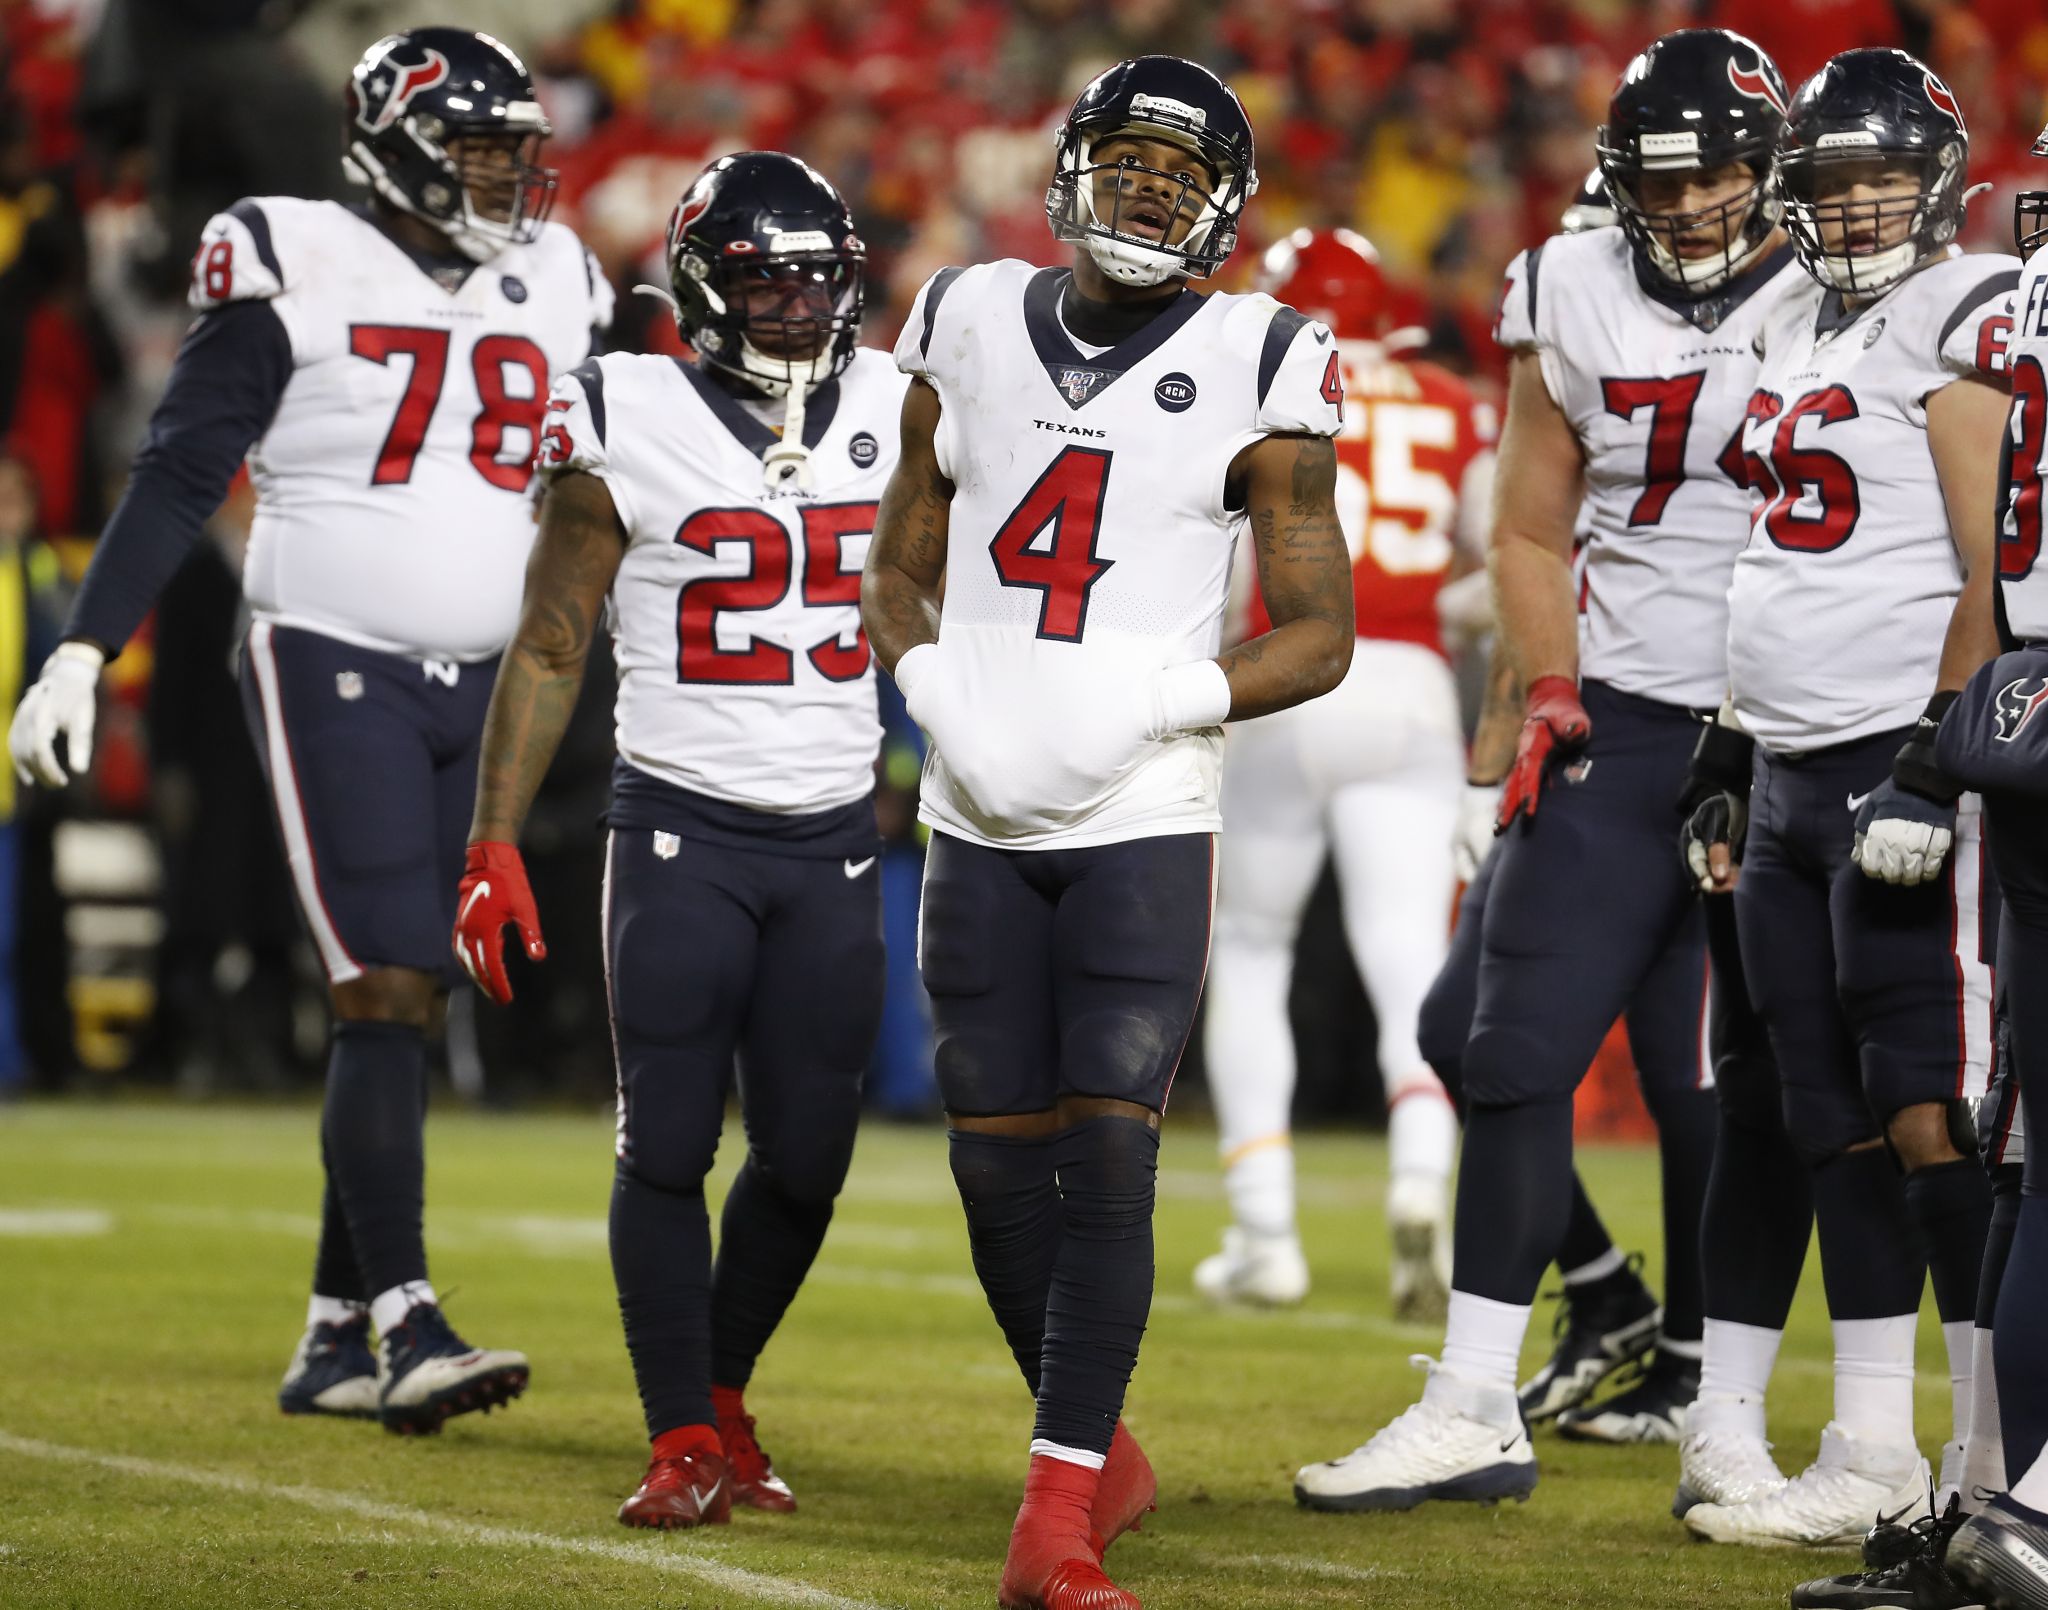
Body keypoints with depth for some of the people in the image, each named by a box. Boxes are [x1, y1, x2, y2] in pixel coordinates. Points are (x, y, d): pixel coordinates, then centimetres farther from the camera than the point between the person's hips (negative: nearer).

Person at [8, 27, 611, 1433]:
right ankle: (410, 1328, -17)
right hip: (331, 670, -5)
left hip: (484, 687, 5)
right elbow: (181, 475, -6)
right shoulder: (293, 274, -6)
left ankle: (332, 1341, 10)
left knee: (406, 1013, 5)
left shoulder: (555, 290, 10)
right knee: (388, 994, -14)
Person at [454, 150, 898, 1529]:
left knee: (807, 1155, 3)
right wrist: (494, 845, -5)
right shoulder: (630, 430, -5)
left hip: (835, 837, 3)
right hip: (682, 830, -3)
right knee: (668, 1143, -6)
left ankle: (721, 1396, 24)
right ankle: (683, 1446, 2)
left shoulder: (889, 415, 5)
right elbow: (548, 654, 0)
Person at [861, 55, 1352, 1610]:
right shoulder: (971, 328, 9)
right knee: (998, 1161, 6)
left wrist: (1160, 702, -15)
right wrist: (941, 690, -4)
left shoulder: (1259, 368, -1)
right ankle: (1102, 1451, 27)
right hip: (981, 817, 4)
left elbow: (1320, 632, 1)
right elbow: (901, 567, 16)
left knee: (1108, 1153, -12)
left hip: (1145, 821, -4)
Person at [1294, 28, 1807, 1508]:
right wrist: (1551, 696, 1)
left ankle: (1698, 1374, 22)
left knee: (1710, 1083, 1)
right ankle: (1476, 1410, -5)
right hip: (1613, 727, 3)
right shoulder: (1579, 305, 5)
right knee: (1519, 1054, -5)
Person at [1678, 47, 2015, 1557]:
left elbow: (1996, 571, -15)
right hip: (1794, 777, 8)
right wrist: (1739, 773, 21)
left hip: (1908, 759, -8)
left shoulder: (1968, 320, -9)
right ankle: (1872, 1455, 14)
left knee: (1931, 1116, -9)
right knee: (1837, 1125, 9)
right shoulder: (1799, 331, 18)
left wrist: (1937, 767, -21)